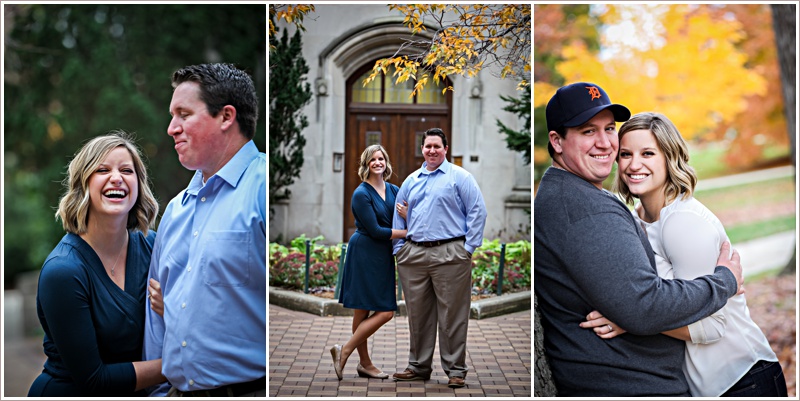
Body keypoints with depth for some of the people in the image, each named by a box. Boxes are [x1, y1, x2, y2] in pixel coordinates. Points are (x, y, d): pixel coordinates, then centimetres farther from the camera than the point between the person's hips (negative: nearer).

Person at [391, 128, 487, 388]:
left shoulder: (459, 177, 3)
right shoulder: (411, 181, 18)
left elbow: (477, 211, -3)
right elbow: (398, 216, 21)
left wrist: (469, 248, -8)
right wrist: (399, 248, 11)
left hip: (449, 255, -5)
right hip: (413, 255, 5)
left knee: (452, 315, -1)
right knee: (417, 314, 10)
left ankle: (455, 369, 11)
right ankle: (418, 367, 23)